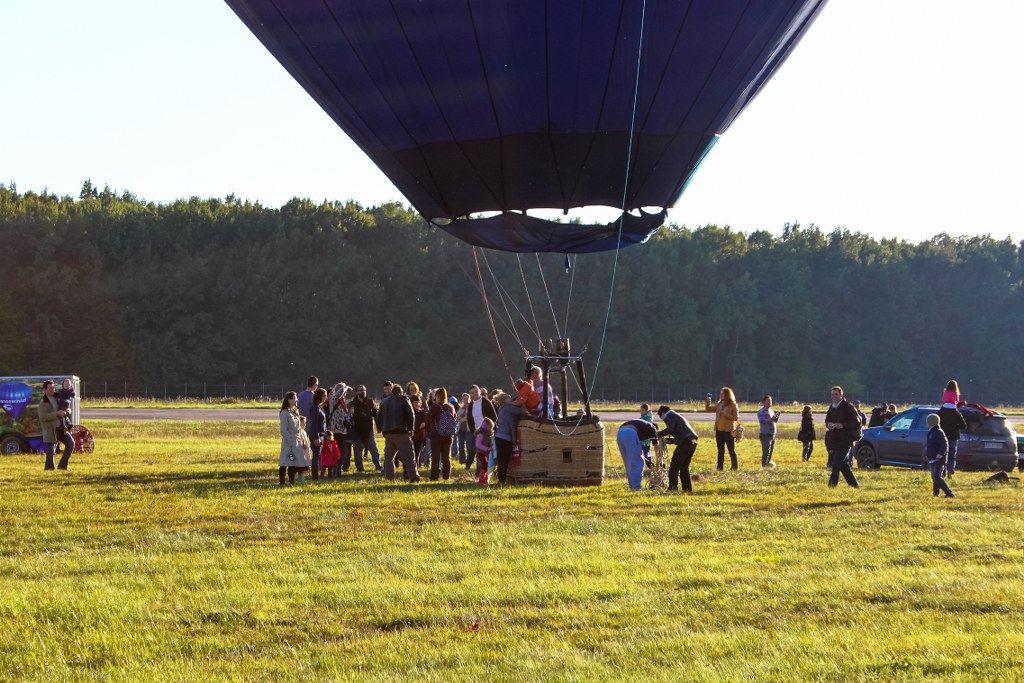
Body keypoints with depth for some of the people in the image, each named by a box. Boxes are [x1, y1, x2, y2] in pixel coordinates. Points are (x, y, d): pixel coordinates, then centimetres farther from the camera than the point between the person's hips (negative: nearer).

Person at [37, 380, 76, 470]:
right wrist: (57, 414, -25)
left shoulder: (57, 397, 12)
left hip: (61, 428, 7)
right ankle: (49, 469, 8)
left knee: (71, 443, 0)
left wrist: (68, 411, -2)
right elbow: (43, 417, -20)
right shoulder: (43, 402, -10)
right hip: (51, 430, -7)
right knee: (51, 451, -3)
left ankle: (62, 466, 8)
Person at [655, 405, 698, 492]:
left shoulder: (671, 416, 2)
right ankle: (688, 489, 18)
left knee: (674, 466, -5)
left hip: (685, 442, -9)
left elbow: (670, 429, -14)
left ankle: (672, 488, -10)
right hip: (692, 442, 9)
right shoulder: (677, 416, 30)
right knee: (684, 467, 18)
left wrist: (659, 434, -2)